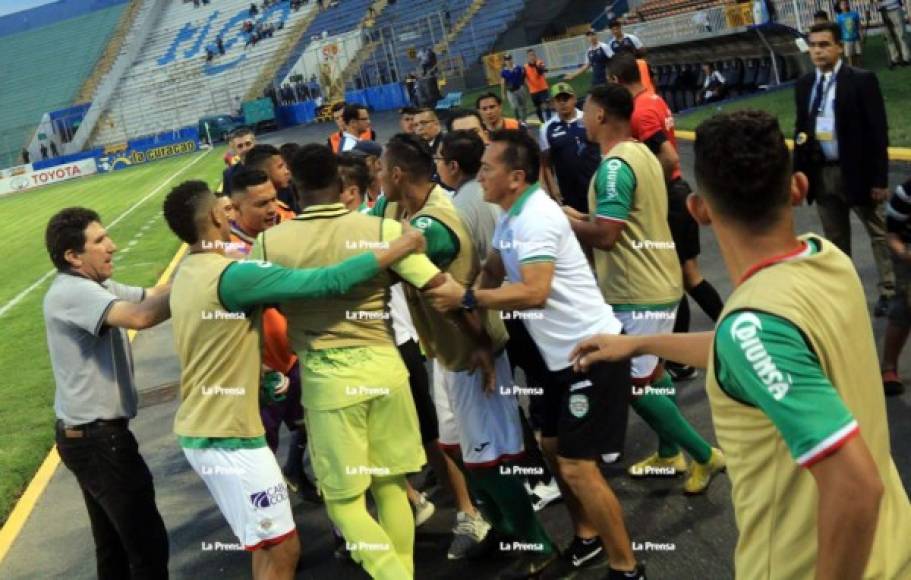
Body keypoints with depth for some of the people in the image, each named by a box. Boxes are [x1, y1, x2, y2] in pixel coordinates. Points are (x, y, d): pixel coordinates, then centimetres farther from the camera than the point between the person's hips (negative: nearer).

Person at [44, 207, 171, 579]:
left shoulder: (96, 287, 11)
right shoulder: (70, 293, -21)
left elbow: (153, 296, 4)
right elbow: (140, 316, -36)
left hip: (89, 434, 10)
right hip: (98, 438, -10)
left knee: (113, 542, 19)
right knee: (148, 543, -3)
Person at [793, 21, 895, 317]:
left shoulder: (861, 80, -9)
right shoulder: (804, 85, 6)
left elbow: (878, 131, -11)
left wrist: (880, 178, -15)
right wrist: (799, 173, 7)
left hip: (857, 172, -5)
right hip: (821, 173, 5)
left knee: (880, 233, 7)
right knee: (835, 239, 15)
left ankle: (890, 291, 16)